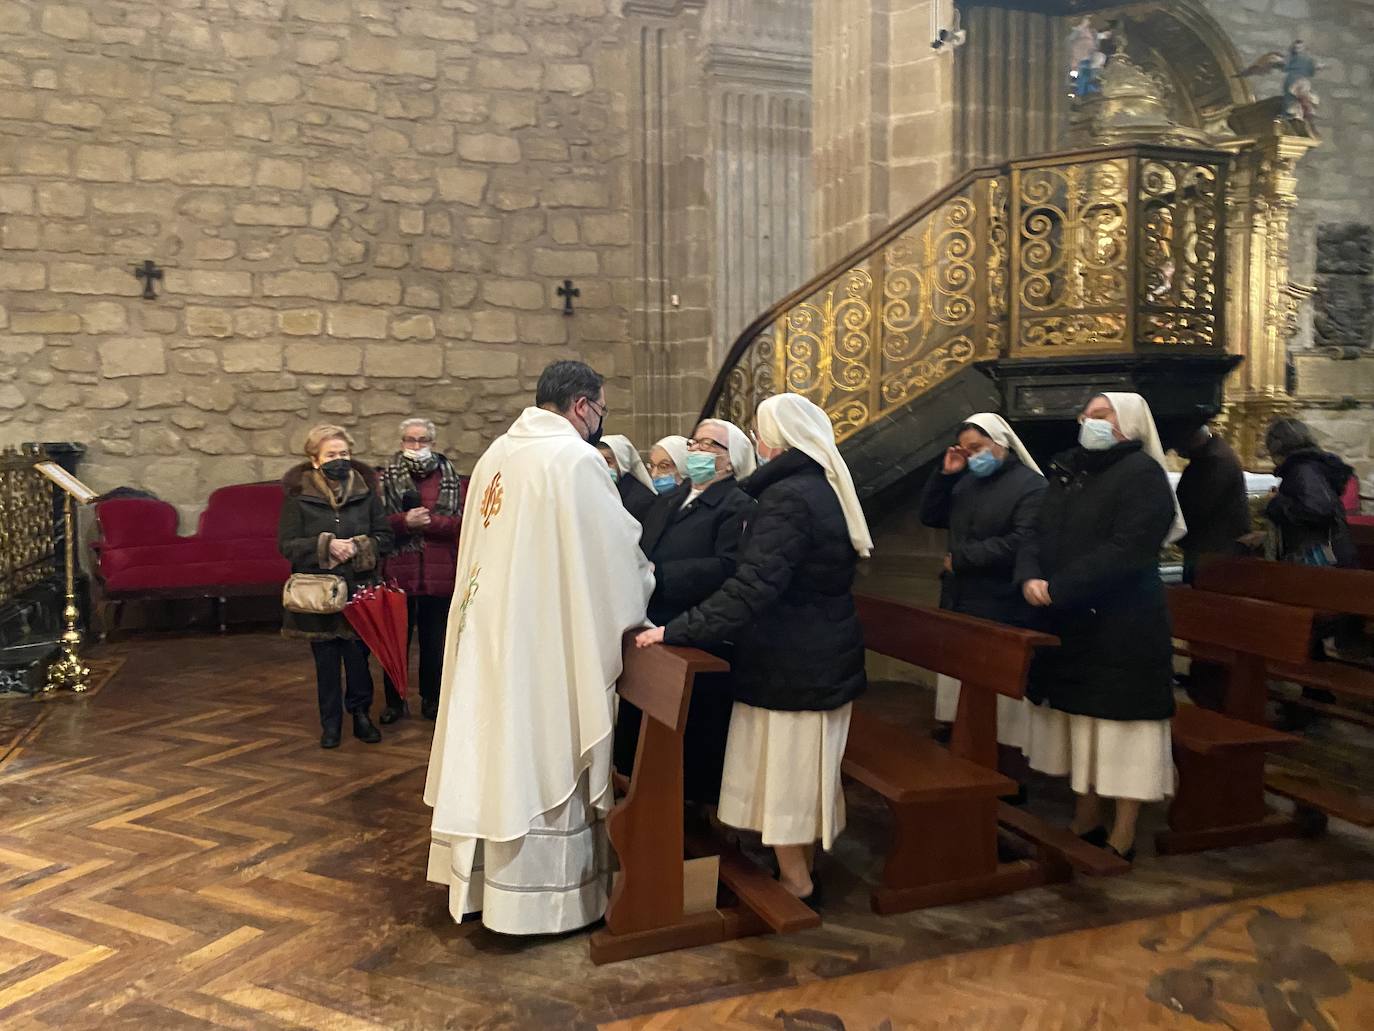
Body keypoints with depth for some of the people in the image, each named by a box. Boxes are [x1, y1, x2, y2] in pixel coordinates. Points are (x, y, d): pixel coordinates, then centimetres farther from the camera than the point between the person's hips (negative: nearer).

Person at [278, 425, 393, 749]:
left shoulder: (365, 490, 3)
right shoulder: (298, 494, -2)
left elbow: (384, 537, 4)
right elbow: (286, 544, -5)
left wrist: (358, 547, -14)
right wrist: (325, 545, -18)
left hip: (359, 588, 1)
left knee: (358, 655, 5)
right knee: (325, 659, 7)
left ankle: (361, 716, 22)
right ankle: (330, 723, 21)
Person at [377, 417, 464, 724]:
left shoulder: (450, 477, 6)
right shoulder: (387, 477, 4)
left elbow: (460, 523, -2)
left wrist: (429, 520, -15)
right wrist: (405, 521, -18)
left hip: (439, 574, 1)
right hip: (398, 573, 0)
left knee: (435, 641, 9)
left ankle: (432, 699, 23)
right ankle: (394, 701, 21)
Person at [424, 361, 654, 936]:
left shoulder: (497, 454, 9)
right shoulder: (575, 459, -15)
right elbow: (616, 551, -11)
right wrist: (640, 601, 6)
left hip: (489, 629, 8)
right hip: (547, 636, -8)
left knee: (497, 748, 16)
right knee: (545, 759, 3)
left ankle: (481, 876, 30)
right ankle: (541, 895, 16)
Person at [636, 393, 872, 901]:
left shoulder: (787, 498, -21)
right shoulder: (829, 491, 8)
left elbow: (752, 587, -30)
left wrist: (678, 630, -29)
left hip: (789, 664, -9)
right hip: (827, 655, 9)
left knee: (782, 765, 5)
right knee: (804, 765, 18)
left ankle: (794, 880, 19)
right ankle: (802, 866, 32)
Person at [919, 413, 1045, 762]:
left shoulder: (1031, 485, -10)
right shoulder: (966, 483, 16)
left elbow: (1021, 544, -21)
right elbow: (930, 516, 18)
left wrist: (960, 559, -14)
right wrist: (945, 475, 5)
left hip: (1004, 616, -8)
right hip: (960, 608, 8)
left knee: (1003, 705, 0)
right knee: (961, 699, 12)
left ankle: (1006, 776, 11)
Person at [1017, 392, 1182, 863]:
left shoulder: (1142, 473, -9)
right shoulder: (1066, 472, 14)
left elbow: (1126, 550, -20)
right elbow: (1038, 536, 9)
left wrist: (1057, 589, -21)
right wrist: (1029, 578, -12)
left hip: (1123, 628, -7)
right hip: (1069, 624, 7)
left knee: (1119, 725, 0)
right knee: (1079, 722, 13)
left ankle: (1122, 840, 12)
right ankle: (1085, 824, 26)